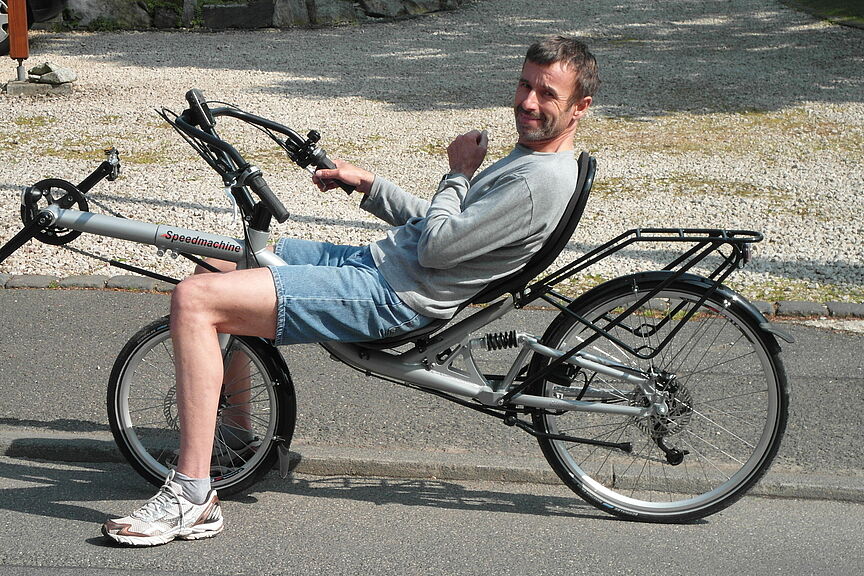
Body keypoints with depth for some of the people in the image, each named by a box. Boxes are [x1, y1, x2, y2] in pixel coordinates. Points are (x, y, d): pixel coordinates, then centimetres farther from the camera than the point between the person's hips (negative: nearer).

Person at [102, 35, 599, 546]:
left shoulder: (544, 178, -17)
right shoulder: (528, 156, 16)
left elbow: (434, 248, -20)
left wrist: (458, 174, -5)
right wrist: (369, 184, 13)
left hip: (391, 298, -11)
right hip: (377, 259, 11)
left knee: (195, 300, -20)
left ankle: (192, 498, -17)